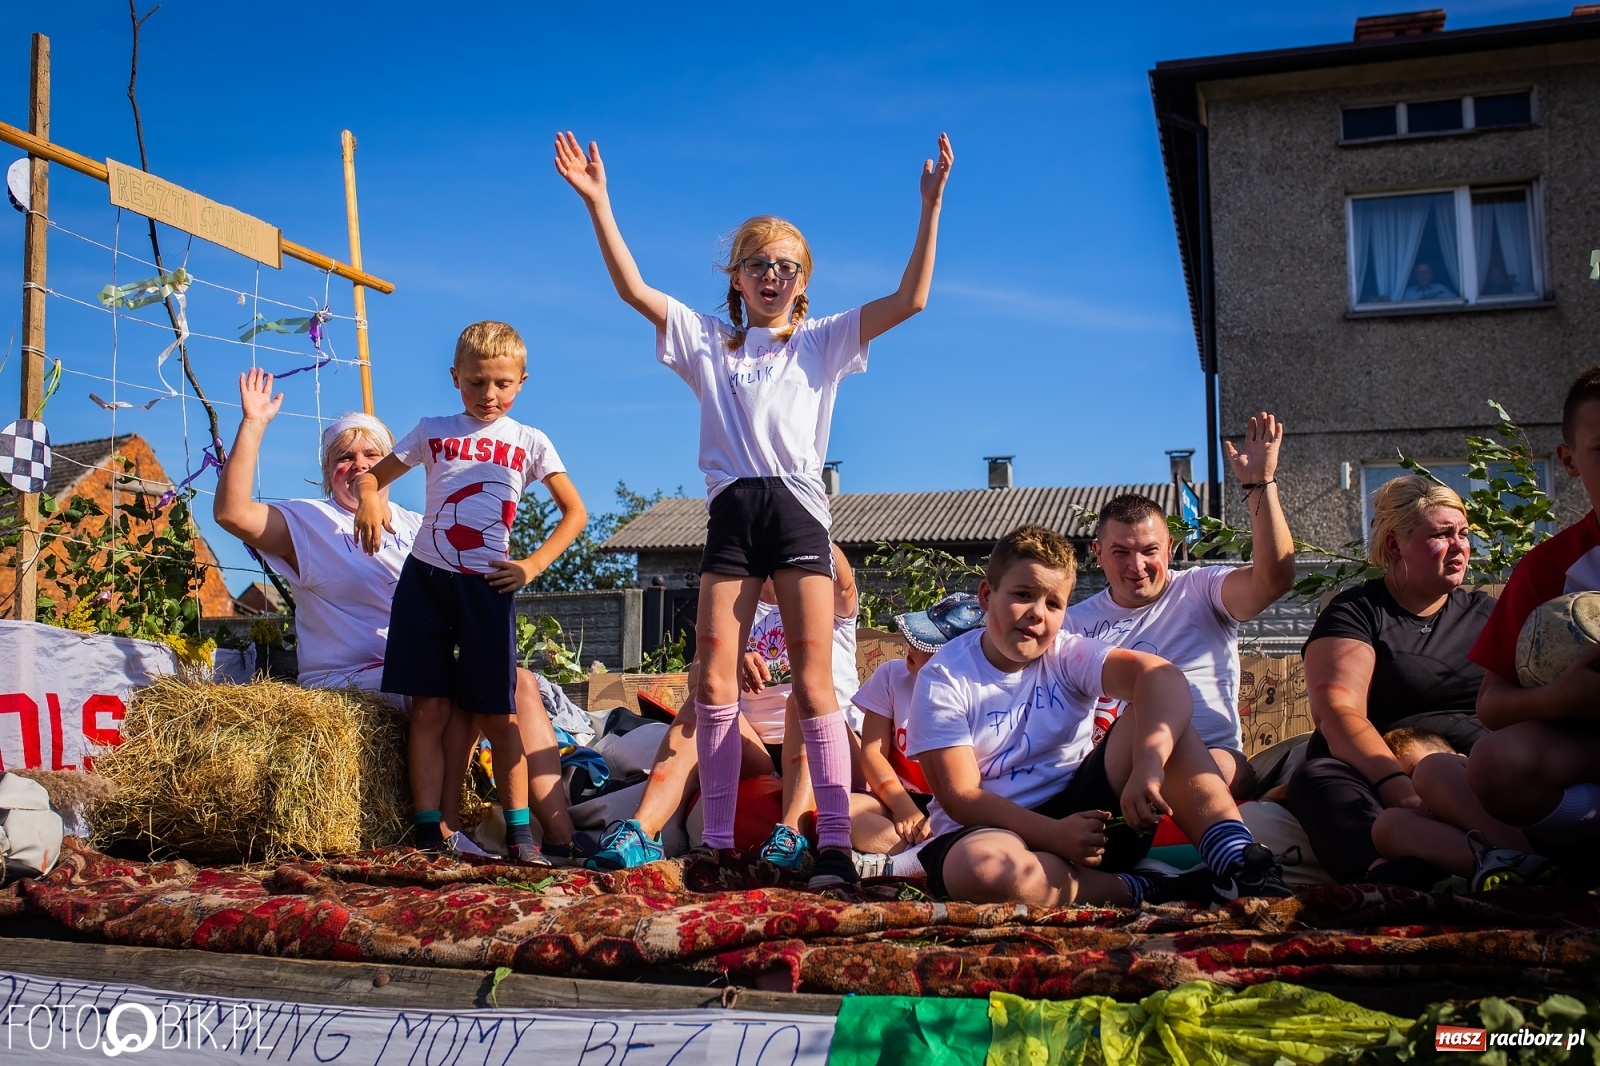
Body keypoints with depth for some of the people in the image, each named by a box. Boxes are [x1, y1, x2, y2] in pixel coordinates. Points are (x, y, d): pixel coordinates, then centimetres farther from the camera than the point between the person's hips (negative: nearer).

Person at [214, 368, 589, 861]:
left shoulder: (418, 528, 20)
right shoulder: (309, 522, 6)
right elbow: (231, 512, -12)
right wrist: (253, 424, -14)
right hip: (347, 684, -5)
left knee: (519, 681, -17)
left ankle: (561, 837, -22)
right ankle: (444, 825, -21)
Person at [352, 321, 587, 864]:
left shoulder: (529, 442, 7)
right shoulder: (433, 431, 10)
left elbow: (575, 512, 8)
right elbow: (373, 473, 18)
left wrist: (533, 565, -3)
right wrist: (369, 498, -6)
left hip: (486, 587, -1)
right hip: (425, 579, 1)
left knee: (496, 715, 0)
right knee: (429, 709, 0)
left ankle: (519, 832, 6)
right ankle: (427, 833, 5)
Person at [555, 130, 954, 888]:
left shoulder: (823, 343, 12)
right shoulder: (708, 342, 15)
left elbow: (909, 300, 3)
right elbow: (633, 289, 7)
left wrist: (930, 207, -3)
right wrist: (597, 203, 1)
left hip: (797, 510, -1)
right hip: (730, 512, 2)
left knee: (813, 682, -5)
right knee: (714, 682, -2)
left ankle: (835, 844, -3)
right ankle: (718, 842, 6)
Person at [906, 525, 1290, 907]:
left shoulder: (1068, 655, -1)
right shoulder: (944, 678, -8)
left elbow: (1162, 677, -21)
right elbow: (960, 795, -14)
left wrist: (1148, 765, -41)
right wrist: (1053, 834, -28)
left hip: (1082, 811, 3)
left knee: (1156, 717, -16)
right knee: (980, 867, -41)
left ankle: (1239, 864, -28)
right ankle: (1141, 889, -23)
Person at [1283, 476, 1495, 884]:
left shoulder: (1485, 612, 24)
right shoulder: (1354, 612, 8)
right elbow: (1339, 711, -9)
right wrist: (1397, 785, -28)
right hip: (1380, 772, -3)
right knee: (1318, 778, -37)